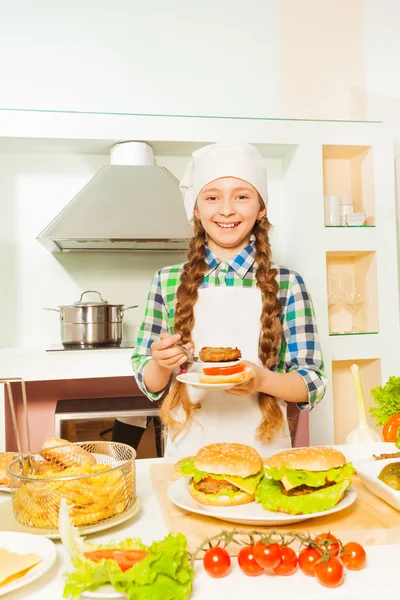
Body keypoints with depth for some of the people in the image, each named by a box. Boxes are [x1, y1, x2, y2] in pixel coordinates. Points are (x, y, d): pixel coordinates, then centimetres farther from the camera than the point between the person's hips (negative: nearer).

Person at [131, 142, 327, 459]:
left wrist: (262, 380, -18)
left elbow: (313, 383, -1)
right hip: (188, 449, 1)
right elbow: (150, 384, 6)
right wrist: (161, 364, -14)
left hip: (264, 449, 0)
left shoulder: (287, 284, -4)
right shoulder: (168, 282, -1)